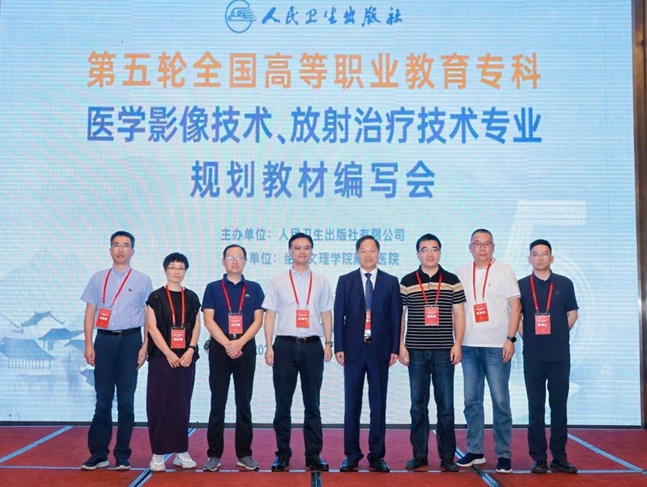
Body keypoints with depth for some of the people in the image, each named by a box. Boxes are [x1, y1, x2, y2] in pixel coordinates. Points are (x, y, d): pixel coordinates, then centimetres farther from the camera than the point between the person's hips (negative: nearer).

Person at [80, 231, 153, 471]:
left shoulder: (142, 280, 3)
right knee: (103, 399, 5)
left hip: (130, 341, -1)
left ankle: (122, 455, 14)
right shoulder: (98, 279, 8)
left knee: (126, 400, 4)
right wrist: (89, 345, 0)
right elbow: (90, 313, 8)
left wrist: (145, 347, -5)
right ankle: (98, 453, 14)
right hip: (104, 340, 1)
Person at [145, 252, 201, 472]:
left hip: (186, 358, 3)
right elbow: (152, 328, -7)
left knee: (182, 405, 7)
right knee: (160, 405, -2)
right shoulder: (156, 297, 0)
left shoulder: (192, 297, 10)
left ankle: (181, 452, 14)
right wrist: (169, 354, -14)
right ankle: (158, 453, 5)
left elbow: (196, 327, 7)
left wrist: (190, 351, -8)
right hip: (161, 358, -3)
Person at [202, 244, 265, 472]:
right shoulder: (213, 288, 5)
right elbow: (209, 320, -3)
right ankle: (214, 454, 9)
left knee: (244, 404, 6)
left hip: (246, 349, 1)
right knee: (217, 404, 3)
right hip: (219, 348, -1)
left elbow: (258, 320, 1)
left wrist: (240, 342, -13)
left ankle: (244, 454, 12)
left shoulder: (254, 289, 7)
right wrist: (227, 344, -13)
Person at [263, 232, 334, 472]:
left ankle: (313, 454, 16)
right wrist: (269, 347, -4)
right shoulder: (278, 281, 4)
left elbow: (326, 315, 9)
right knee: (283, 404, 6)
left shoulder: (321, 282, 8)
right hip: (285, 345, -1)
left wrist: (328, 343, 0)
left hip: (312, 345, 1)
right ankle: (282, 454, 16)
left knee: (312, 404, 8)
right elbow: (270, 315, 2)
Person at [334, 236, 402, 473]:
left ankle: (377, 455, 14)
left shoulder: (391, 282, 6)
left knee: (378, 405, 5)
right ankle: (352, 455, 14)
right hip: (353, 349, 0)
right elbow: (338, 316, 2)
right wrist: (339, 347, -5)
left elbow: (396, 317, 3)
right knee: (351, 404, 5)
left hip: (380, 350, 0)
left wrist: (395, 349, -2)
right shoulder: (345, 281, 5)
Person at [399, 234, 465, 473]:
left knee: (446, 405, 3)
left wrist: (458, 344, -3)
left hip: (444, 351, 0)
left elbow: (459, 315, 5)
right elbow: (400, 315, 7)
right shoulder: (407, 282, 5)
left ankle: (447, 456, 14)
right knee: (418, 404, 6)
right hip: (416, 351, 1)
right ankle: (419, 455, 16)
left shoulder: (452, 281, 4)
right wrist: (401, 345, 0)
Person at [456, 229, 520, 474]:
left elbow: (515, 306, -2)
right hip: (469, 346, 3)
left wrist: (510, 339, -9)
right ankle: (474, 451, 17)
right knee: (471, 400, 8)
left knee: (500, 401, 0)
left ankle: (504, 454, 9)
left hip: (496, 346, -3)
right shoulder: (462, 273, 9)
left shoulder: (504, 271, 1)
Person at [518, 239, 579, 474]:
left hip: (560, 354, 1)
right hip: (533, 355, -1)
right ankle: (538, 457, 9)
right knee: (536, 407, 3)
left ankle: (559, 457, 13)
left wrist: (559, 335, 6)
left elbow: (572, 314, 11)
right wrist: (526, 337, 0)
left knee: (559, 405, 4)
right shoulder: (521, 285, 3)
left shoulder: (565, 284, 5)